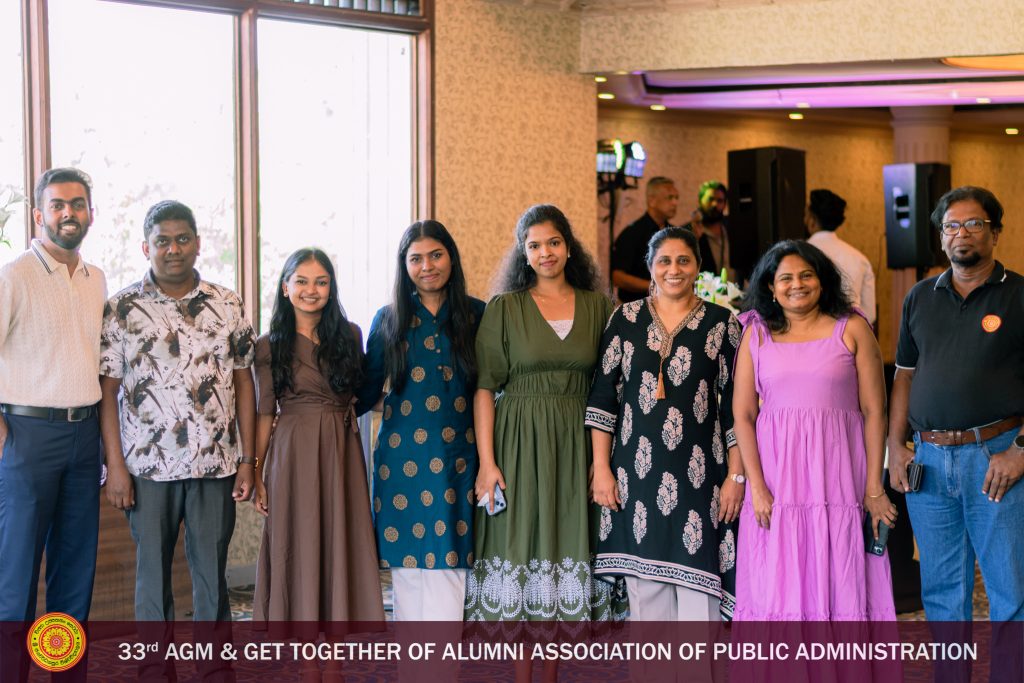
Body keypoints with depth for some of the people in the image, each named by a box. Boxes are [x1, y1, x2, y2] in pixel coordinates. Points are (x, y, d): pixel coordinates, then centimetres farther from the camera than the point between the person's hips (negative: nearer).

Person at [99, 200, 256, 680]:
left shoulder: (227, 306, 7)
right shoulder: (122, 309, 2)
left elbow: (243, 383, 8)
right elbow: (107, 390, 0)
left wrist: (247, 461, 3)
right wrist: (115, 465, -6)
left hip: (216, 463, 1)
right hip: (148, 465, -1)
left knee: (212, 571, 6)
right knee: (153, 572, 6)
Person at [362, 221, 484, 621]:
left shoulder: (476, 316, 6)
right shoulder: (389, 320, 7)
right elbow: (367, 392, 10)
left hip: (458, 457, 0)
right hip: (403, 456, 1)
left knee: (449, 562, -4)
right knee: (408, 564, 1)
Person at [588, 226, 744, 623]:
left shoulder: (722, 323, 4)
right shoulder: (626, 319, 8)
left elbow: (735, 405, 2)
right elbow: (603, 395, 7)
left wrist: (736, 475, -3)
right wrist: (601, 468, 1)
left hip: (698, 472, -2)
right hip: (637, 470, 2)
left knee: (697, 589, -5)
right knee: (644, 589, 4)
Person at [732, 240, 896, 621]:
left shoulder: (851, 329, 3)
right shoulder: (757, 334, 8)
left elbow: (874, 411, 1)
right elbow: (742, 415, 4)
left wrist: (874, 489, -4)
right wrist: (756, 487, -7)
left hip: (837, 474, -1)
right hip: (776, 471, 1)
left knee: (840, 582, 1)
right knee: (778, 587, 3)